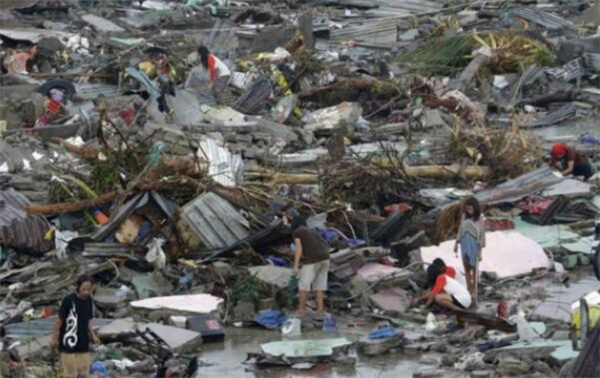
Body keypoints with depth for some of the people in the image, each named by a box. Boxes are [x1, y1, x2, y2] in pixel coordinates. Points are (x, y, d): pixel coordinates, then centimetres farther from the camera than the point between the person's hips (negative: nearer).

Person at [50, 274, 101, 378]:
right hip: (69, 343, -5)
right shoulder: (69, 300, -17)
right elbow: (60, 320, -9)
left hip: (83, 343, 6)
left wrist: (93, 335, 2)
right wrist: (54, 338, -3)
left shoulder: (88, 300, 0)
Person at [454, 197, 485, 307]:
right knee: (466, 268, 10)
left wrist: (480, 251, -10)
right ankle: (469, 290, 19)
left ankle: (474, 293, 6)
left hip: (474, 245, -4)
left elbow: (482, 236, -7)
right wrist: (456, 244, 11)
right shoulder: (464, 216, 3)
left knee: (474, 269, 1)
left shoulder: (479, 220, -10)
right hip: (465, 244, 4)